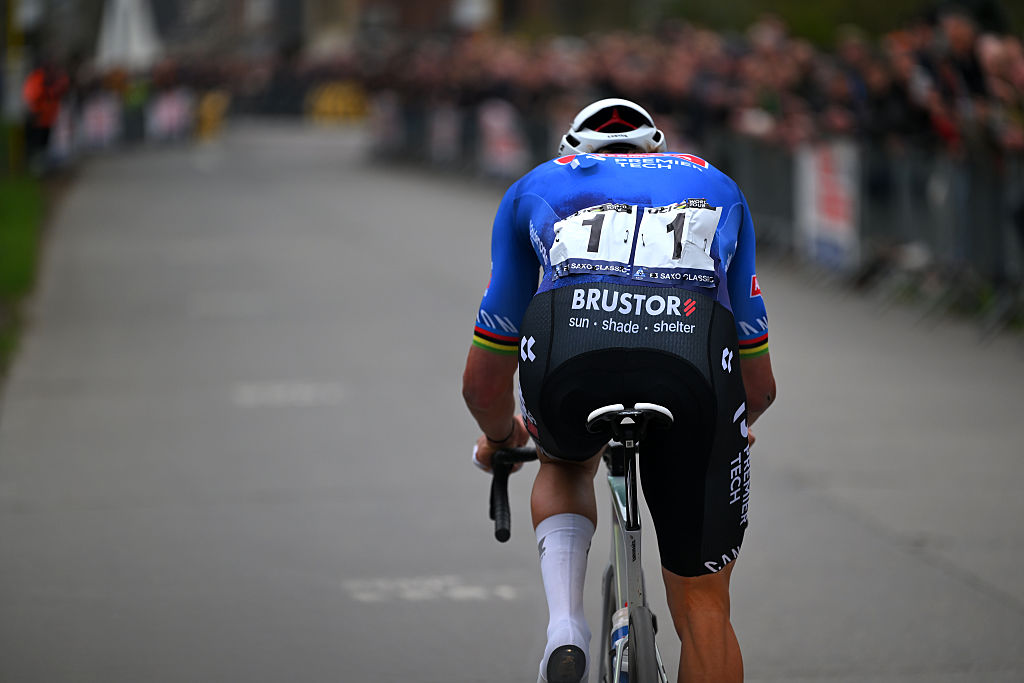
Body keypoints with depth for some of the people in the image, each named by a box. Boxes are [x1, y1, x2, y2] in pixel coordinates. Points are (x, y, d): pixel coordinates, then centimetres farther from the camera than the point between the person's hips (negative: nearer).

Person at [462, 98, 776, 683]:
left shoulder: (534, 187, 35)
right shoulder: (718, 187, 38)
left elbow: (483, 383, 37)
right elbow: (760, 387, 41)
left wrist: (500, 437, 59)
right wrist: (730, 426, 63)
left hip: (568, 357, 0)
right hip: (693, 367, 0)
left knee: (567, 464, 37)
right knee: (703, 606, 16)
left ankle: (565, 623, 12)